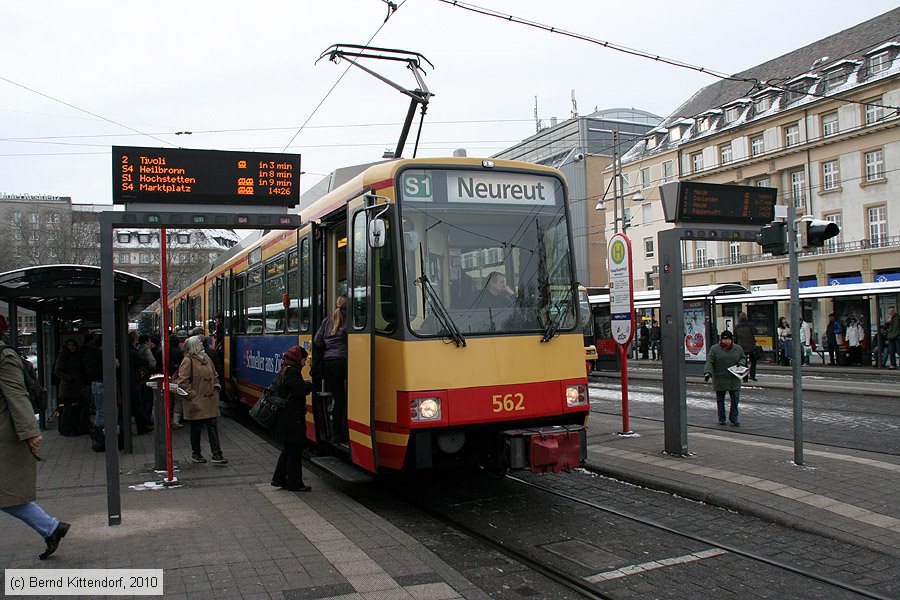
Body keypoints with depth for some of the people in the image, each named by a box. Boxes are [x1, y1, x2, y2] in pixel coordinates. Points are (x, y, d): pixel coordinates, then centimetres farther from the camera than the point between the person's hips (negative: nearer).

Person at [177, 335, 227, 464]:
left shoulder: (206, 358, 13)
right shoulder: (188, 361, -10)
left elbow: (214, 375, 23)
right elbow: (182, 381, -15)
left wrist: (216, 388, 10)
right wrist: (192, 395, -16)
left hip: (210, 400, 6)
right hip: (196, 402, -6)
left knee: (213, 426, 2)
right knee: (196, 428, 7)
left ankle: (216, 454, 3)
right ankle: (195, 453, 21)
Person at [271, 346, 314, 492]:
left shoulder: (284, 372, 14)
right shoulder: (293, 373, -16)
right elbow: (300, 391, -27)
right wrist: (311, 385, -11)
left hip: (284, 418, 10)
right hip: (293, 419, -10)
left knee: (288, 449, 19)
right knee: (295, 450, -2)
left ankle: (279, 479, 24)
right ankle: (294, 484, 5)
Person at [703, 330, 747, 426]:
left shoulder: (738, 349, 8)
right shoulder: (714, 349, -1)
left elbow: (743, 358, 20)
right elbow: (709, 362, -7)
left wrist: (741, 363, -3)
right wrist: (707, 372, -21)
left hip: (734, 380, 1)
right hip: (719, 380, -1)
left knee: (735, 399, -3)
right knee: (720, 400, 6)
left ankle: (734, 418, 8)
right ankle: (721, 419, 16)